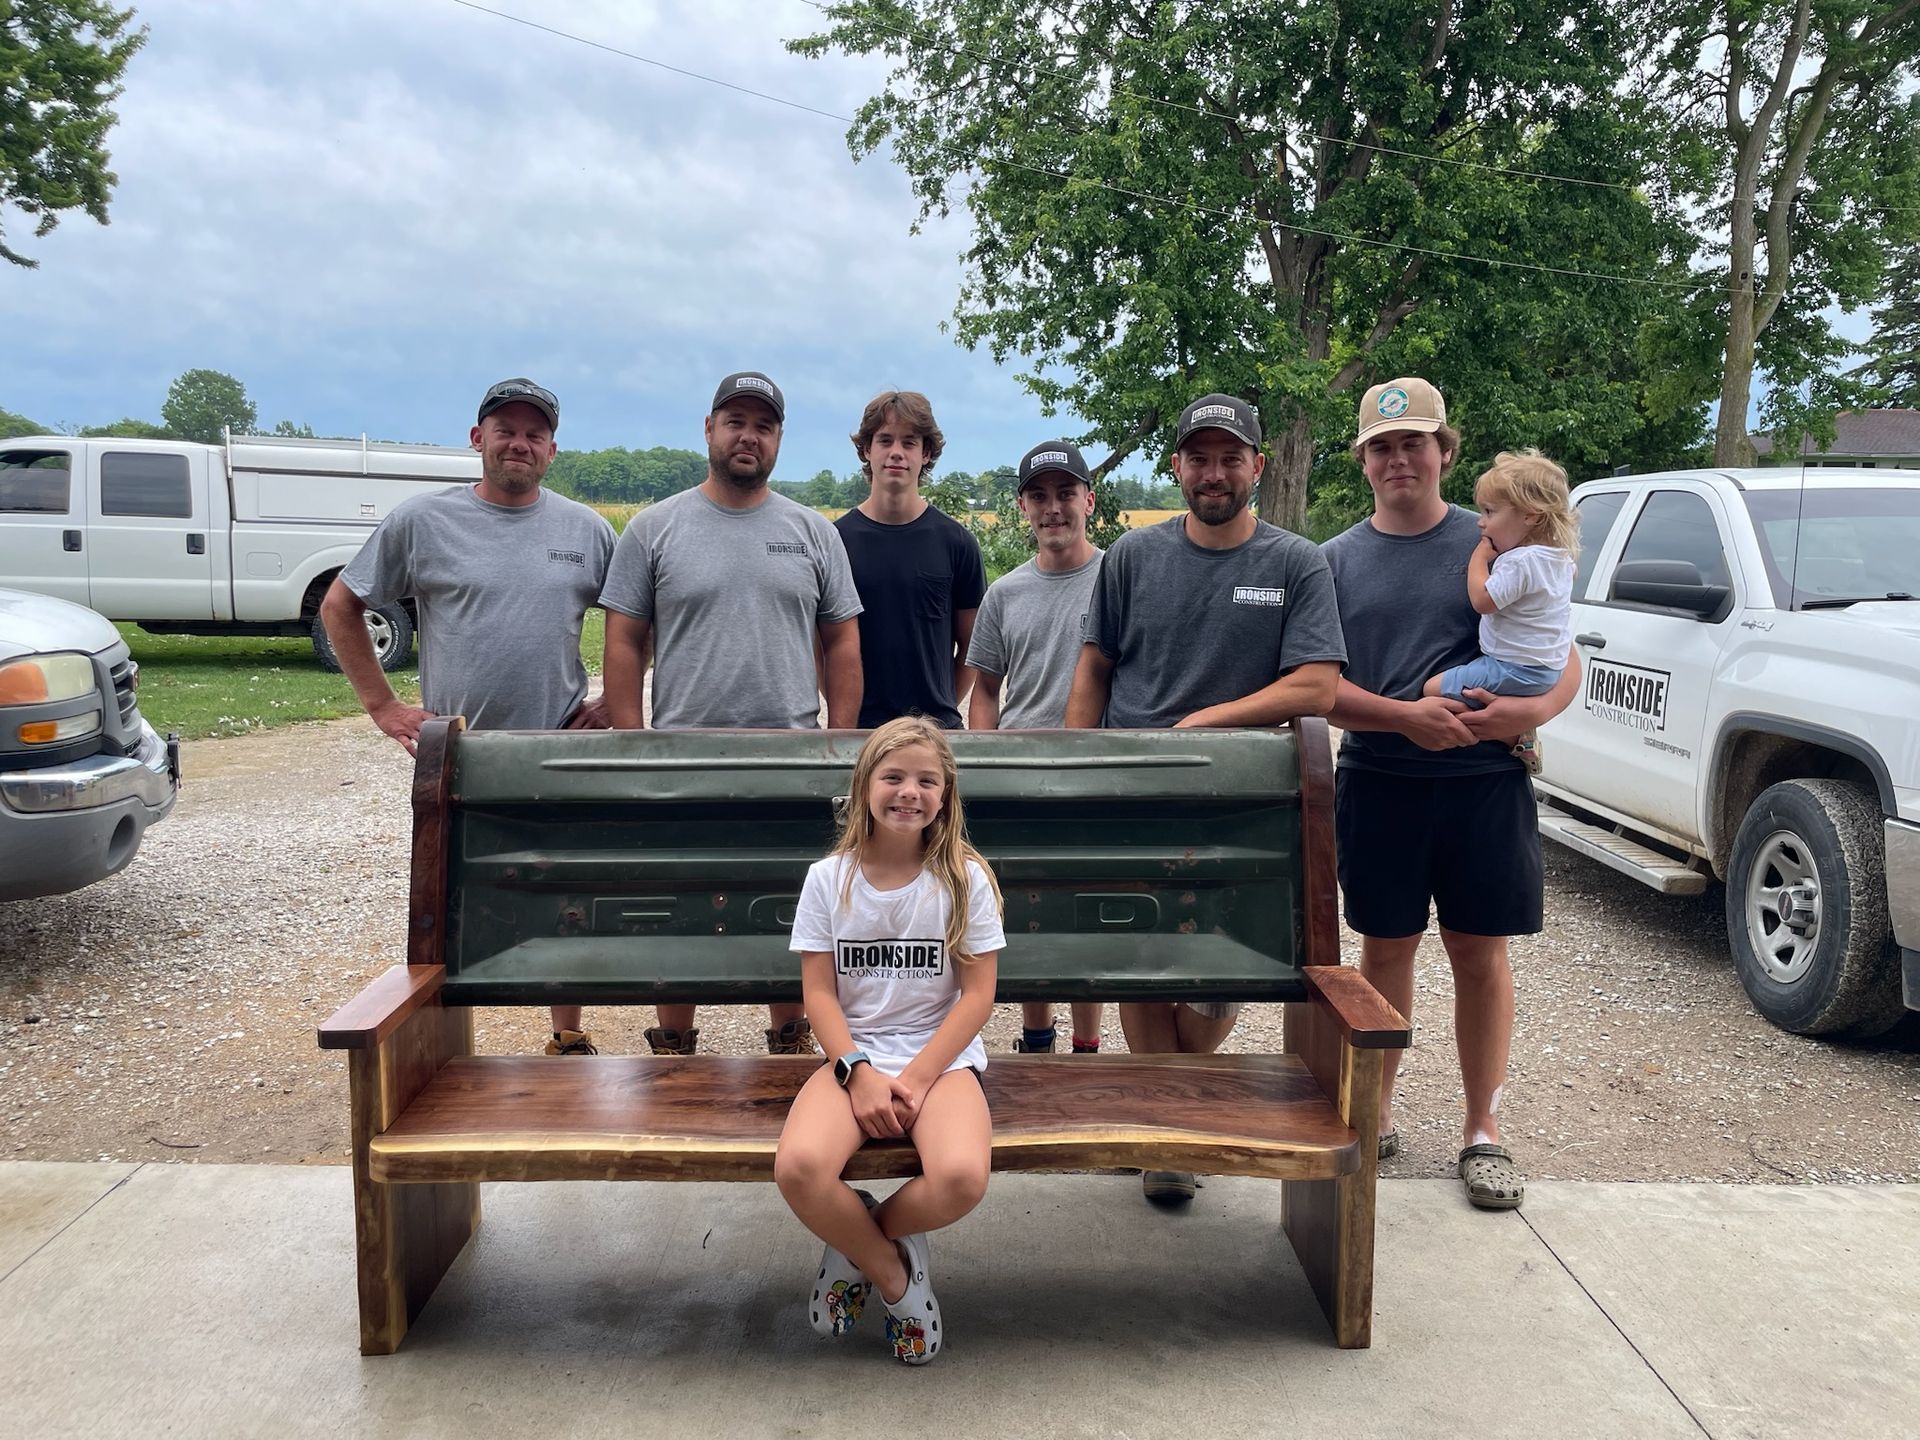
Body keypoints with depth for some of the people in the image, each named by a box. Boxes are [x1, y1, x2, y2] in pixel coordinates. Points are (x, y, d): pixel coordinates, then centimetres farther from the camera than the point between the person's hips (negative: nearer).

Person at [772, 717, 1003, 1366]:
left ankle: (857, 1241, 4)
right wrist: (860, 1071, -15)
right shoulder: (829, 878, 1)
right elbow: (818, 992, 0)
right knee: (799, 1168, -30)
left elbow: (978, 994, -3)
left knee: (961, 1178, -32)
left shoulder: (964, 877, -2)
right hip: (853, 1055, 1)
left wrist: (916, 1077, -13)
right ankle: (891, 1269, 1)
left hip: (942, 1056, -1)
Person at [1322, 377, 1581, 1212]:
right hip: (1377, 784, 1)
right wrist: (1405, 716, -19)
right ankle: (1375, 1115, 24)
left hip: (1486, 784, -1)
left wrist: (1529, 711, -20)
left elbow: (1563, 662, 3)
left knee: (1481, 956, 6)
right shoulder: (1338, 560, 7)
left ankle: (1482, 1133, 19)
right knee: (1384, 952, 10)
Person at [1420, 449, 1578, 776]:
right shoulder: (1559, 559, 10)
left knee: (1434, 688, -13)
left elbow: (1482, 600, -22)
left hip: (1516, 669, -10)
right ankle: (1521, 734, 19)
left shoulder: (1519, 562, -22)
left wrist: (1479, 557, -10)